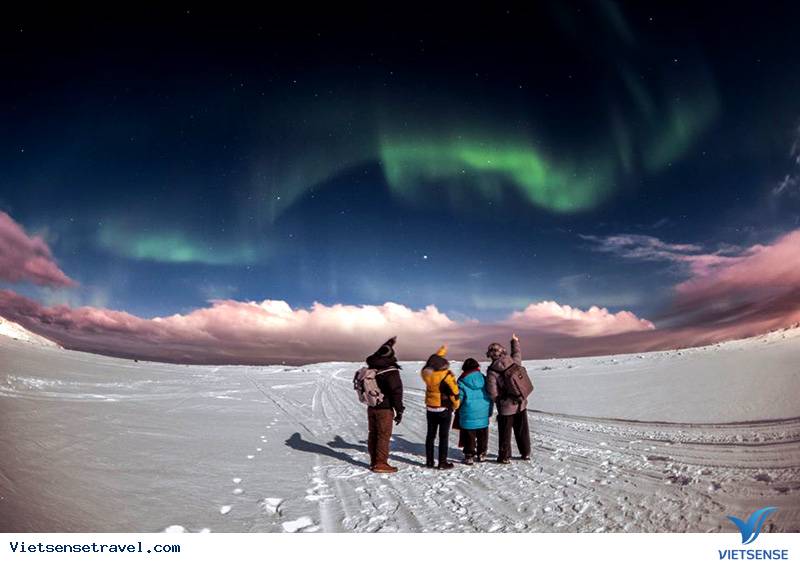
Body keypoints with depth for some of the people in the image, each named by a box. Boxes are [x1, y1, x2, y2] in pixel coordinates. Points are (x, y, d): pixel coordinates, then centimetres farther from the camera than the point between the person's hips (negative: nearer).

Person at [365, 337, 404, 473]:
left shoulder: (371, 367, 1)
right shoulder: (391, 372, -20)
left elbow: (375, 356, 23)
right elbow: (396, 393, -19)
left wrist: (389, 343, 30)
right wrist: (399, 411, -9)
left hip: (371, 408, 7)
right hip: (385, 409, -7)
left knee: (373, 434, 15)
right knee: (384, 436, 2)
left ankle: (374, 461, 26)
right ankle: (380, 464, 6)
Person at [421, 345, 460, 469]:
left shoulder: (426, 373, -5)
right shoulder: (446, 375, -21)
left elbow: (430, 364, 17)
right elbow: (454, 392, -15)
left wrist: (441, 351, 28)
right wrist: (455, 405, 4)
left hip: (430, 409, 5)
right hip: (444, 409, -5)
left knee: (430, 435, 14)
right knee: (443, 436, 4)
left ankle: (429, 461, 21)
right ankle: (442, 462, 8)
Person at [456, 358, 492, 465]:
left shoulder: (462, 381, -10)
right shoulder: (483, 379, -1)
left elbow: (459, 398, -5)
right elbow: (490, 396, 5)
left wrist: (458, 412, 11)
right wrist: (489, 412, 15)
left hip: (468, 414, -3)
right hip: (483, 413, 3)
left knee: (469, 436, 7)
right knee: (483, 435, 18)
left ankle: (469, 456, 12)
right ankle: (482, 454, 28)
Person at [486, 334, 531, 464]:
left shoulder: (492, 371, -21)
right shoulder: (514, 362, -9)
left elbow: (493, 393, -19)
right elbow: (517, 354, 15)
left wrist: (498, 400, 3)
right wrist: (515, 341, 31)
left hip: (506, 407, -5)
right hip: (521, 404, 5)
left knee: (505, 433, 10)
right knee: (522, 431, 20)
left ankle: (504, 457, 20)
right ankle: (526, 453, 33)